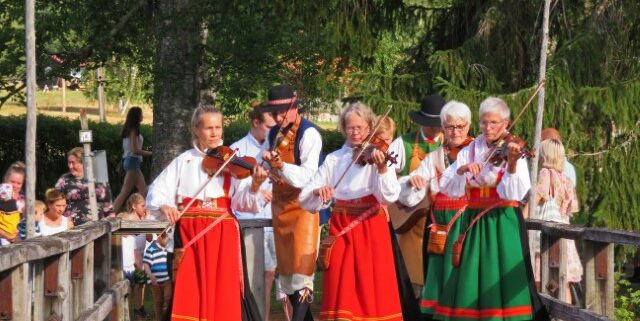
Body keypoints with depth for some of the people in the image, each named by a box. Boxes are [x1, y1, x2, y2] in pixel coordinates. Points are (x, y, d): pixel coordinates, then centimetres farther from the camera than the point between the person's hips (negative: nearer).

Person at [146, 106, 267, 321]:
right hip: (189, 233, 1)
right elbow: (157, 191, 5)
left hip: (222, 233, -1)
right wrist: (164, 206, -16)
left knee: (225, 289, -3)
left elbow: (241, 201, -8)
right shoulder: (183, 162, 9)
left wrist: (254, 186, -28)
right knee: (189, 289, 4)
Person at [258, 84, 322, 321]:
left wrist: (279, 164, -33)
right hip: (280, 205, 7)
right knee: (285, 266, 10)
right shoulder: (273, 134, 9)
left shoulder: (309, 134, -13)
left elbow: (308, 177, -23)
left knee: (302, 265, -14)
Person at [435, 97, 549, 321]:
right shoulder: (468, 152, 8)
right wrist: (462, 169, -19)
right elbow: (447, 187, -2)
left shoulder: (513, 151, -2)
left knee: (505, 282, -7)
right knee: (470, 285, 3)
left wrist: (512, 164, -31)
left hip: (503, 224, -3)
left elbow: (516, 194, -16)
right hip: (474, 224, 4)